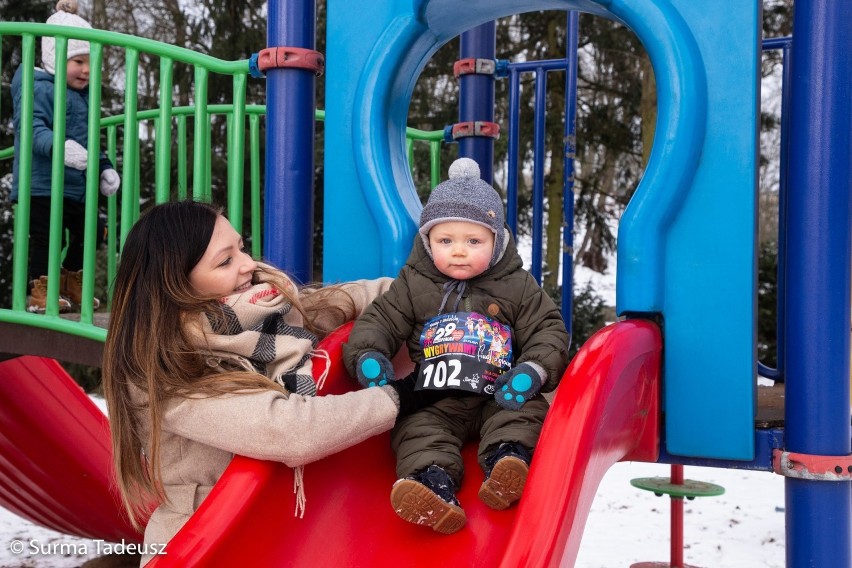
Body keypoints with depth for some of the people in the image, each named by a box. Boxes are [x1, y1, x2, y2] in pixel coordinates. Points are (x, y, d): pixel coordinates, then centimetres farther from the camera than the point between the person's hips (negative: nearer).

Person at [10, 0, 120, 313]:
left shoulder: (84, 95, 17)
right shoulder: (39, 89, -11)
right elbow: (32, 128, -26)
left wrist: (104, 167, 18)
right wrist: (61, 146, -43)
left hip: (78, 187, 9)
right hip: (43, 184, -9)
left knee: (84, 235, 14)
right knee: (46, 237, -6)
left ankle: (71, 287, 29)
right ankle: (40, 292, 2)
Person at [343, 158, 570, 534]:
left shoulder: (518, 287, 1)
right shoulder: (412, 285, 4)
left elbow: (548, 330, 2)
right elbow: (380, 320, 5)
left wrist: (534, 369, -18)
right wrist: (366, 354, -17)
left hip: (500, 398, 0)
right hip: (435, 401, 0)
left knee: (529, 411, -24)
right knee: (417, 427, -23)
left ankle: (508, 460, -43)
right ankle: (433, 481, -45)